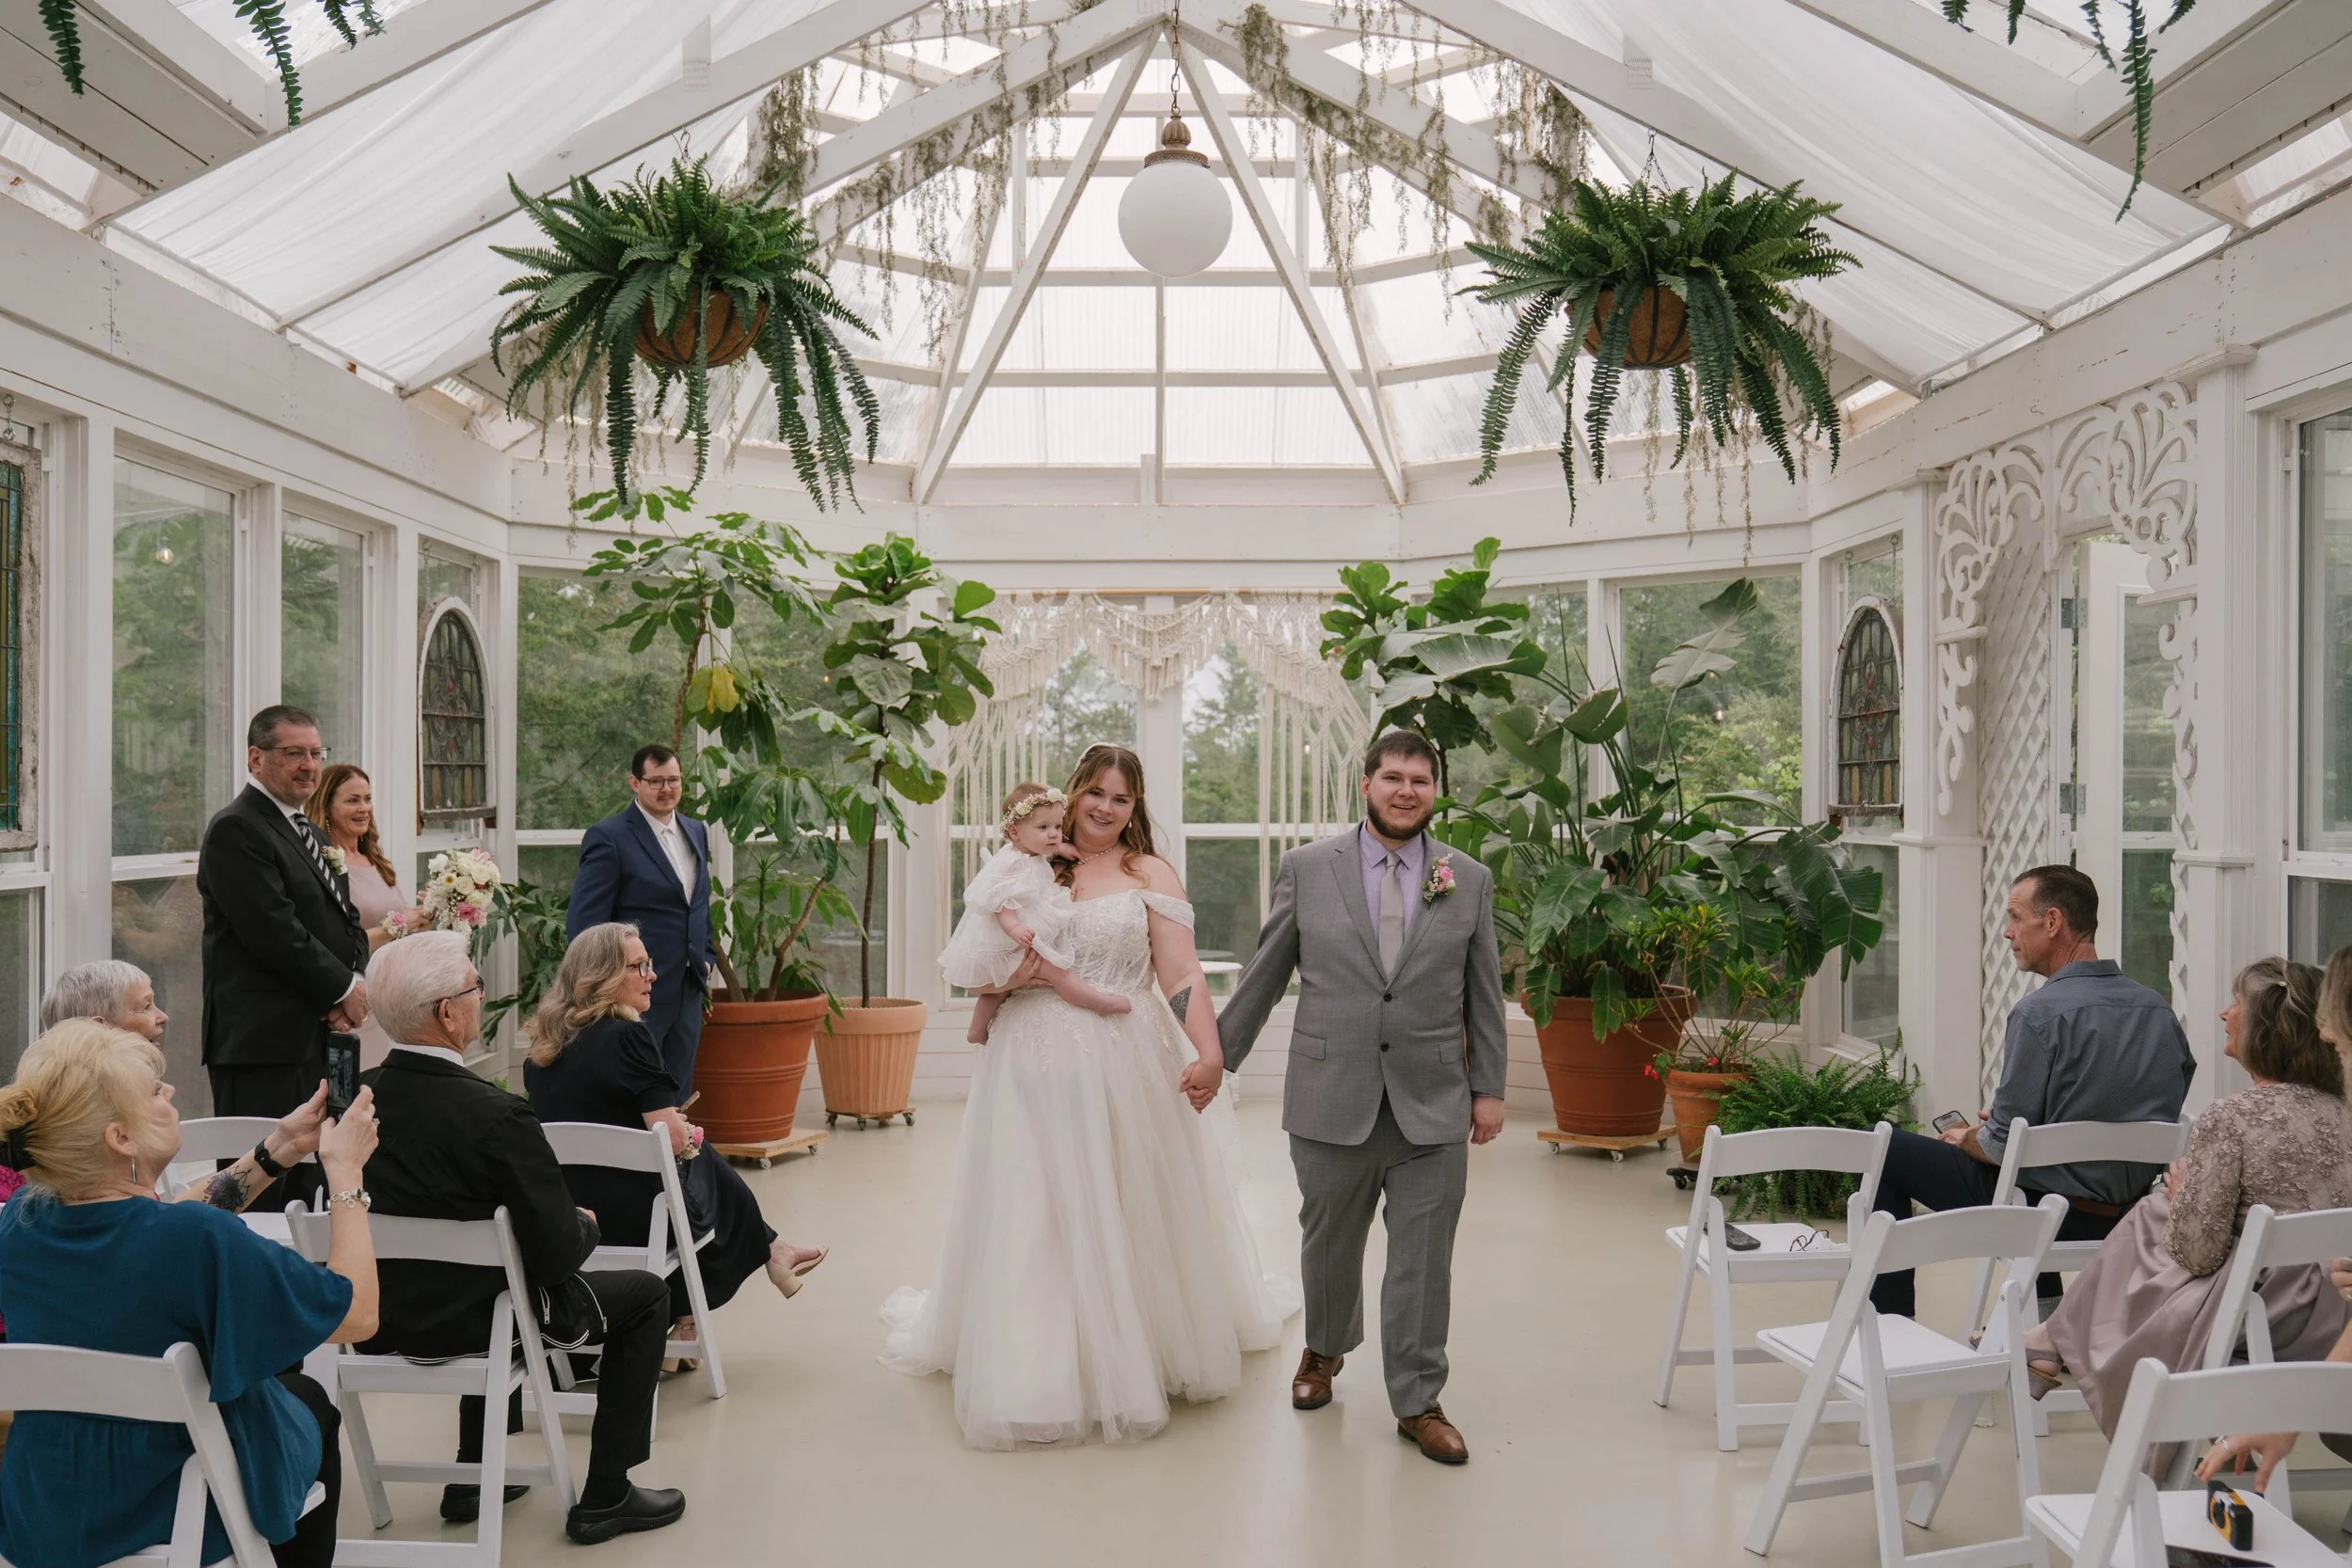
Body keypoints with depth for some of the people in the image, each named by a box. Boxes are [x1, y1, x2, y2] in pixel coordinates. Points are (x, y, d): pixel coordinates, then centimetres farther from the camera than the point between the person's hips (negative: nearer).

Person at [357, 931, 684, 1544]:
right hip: (464, 1325, -7)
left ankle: (473, 1477, 38)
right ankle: (605, 1498, 15)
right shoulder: (494, 1114, -27)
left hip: (380, 1323, 7)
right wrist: (587, 1225, 1)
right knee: (644, 1293, 13)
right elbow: (556, 1254, -22)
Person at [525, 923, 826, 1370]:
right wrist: (690, 1137, 4)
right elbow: (673, 1139, -19)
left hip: (561, 1215, 7)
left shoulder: (541, 1047, 7)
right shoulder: (626, 1035, -16)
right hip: (632, 1216, -7)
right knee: (705, 1164, 22)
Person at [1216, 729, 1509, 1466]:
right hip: (1332, 1102, 0)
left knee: (1423, 1262, 5)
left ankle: (1417, 1403, 20)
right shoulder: (1307, 868, -1)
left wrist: (1489, 1088, 5)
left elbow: (1483, 993, 7)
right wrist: (1217, 1057, 7)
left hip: (1432, 1107, 0)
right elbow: (1264, 973, 5)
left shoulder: (1470, 881, 3)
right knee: (1329, 1245, 16)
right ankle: (1325, 1348, 43)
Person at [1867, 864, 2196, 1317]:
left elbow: (2001, 1146, -19)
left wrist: (1965, 1139, 5)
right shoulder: (2159, 1009, 1)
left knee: (1884, 1150, 5)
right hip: (2132, 1218, 8)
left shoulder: (2041, 1012, -21)